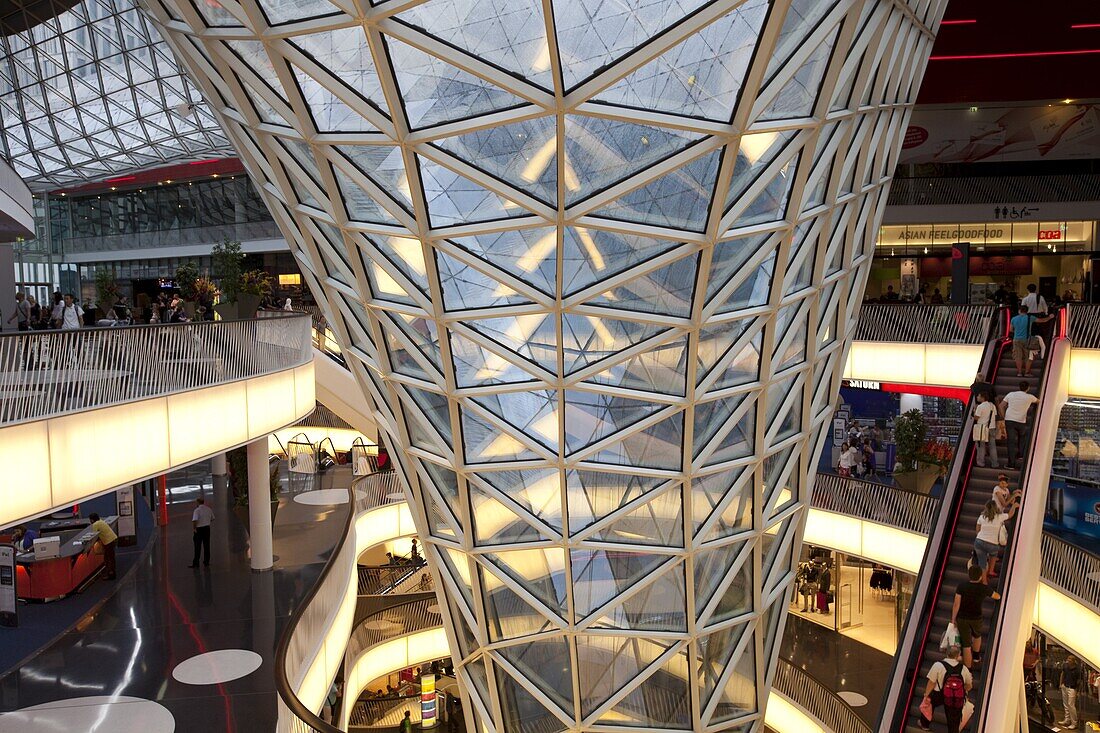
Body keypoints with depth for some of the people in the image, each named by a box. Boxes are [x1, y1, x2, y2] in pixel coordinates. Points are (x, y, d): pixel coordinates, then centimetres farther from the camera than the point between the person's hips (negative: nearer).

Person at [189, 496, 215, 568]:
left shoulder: (197, 510, -14)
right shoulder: (209, 509, 4)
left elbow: (194, 520, -24)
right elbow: (212, 518, 14)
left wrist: (194, 528, -13)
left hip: (199, 529, -5)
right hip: (207, 528, 5)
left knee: (197, 547, 1)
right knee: (206, 546, 11)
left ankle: (195, 563, 5)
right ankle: (206, 562, 16)